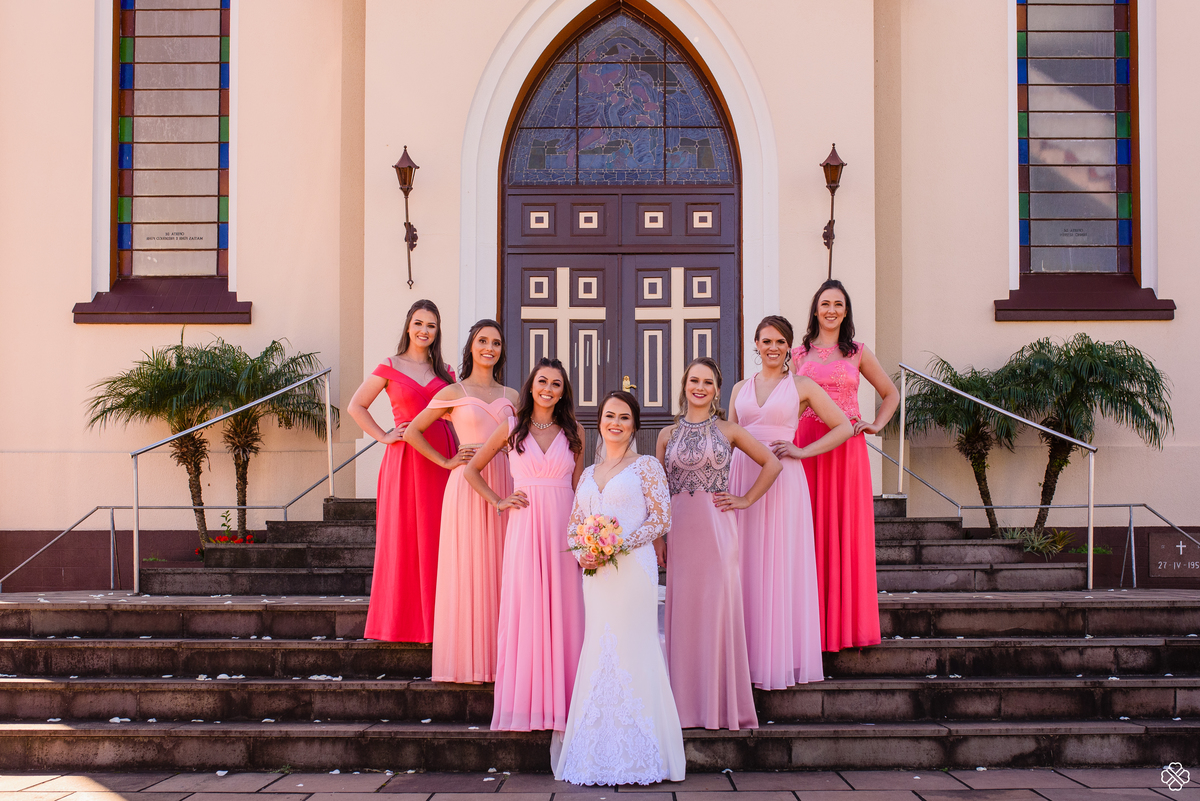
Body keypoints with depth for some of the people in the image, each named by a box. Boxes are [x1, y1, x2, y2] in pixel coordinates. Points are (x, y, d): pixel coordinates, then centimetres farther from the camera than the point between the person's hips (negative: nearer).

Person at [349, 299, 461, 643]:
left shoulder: (444, 372, 14)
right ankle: (401, 620, 6)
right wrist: (383, 436, -3)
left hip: (441, 457, 3)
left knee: (436, 537, 2)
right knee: (403, 536, -2)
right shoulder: (390, 367, 5)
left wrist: (459, 456, 2)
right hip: (405, 458, -3)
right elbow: (356, 406, 6)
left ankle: (433, 618, 9)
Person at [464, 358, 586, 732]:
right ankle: (523, 705, 4)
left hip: (564, 529, 1)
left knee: (563, 612, 2)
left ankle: (560, 704, 10)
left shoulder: (574, 431, 9)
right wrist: (499, 502, 4)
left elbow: (579, 488, 11)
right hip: (524, 528, -1)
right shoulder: (512, 427, 6)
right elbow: (472, 470, 14)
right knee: (524, 612, -2)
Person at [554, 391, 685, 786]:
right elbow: (575, 524, 18)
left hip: (632, 570, -5)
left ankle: (639, 758, -1)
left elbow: (661, 517, -5)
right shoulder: (589, 473, 19)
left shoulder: (646, 465, 4)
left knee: (632, 653, -7)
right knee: (598, 656, 4)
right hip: (595, 573, 5)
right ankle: (601, 757, 10)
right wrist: (583, 554, -4)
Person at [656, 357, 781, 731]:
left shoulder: (728, 431, 4)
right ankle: (688, 705, 11)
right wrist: (657, 536, 5)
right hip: (680, 530, 2)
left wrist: (746, 500, 2)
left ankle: (725, 705, 6)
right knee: (684, 612, 3)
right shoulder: (668, 435, 9)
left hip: (718, 529, -2)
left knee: (720, 609, -2)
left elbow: (772, 464, 9)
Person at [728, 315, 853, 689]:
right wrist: (724, 487, 7)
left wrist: (802, 451, -4)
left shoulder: (802, 386, 5)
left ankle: (782, 657, 5)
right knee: (746, 566, 2)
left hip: (783, 480, -3)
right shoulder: (741, 388, 14)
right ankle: (749, 656, 8)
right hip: (742, 478, 3)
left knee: (780, 566, -2)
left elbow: (843, 427, 5)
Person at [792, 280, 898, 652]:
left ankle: (848, 621, 8)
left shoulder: (858, 353, 9)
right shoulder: (799, 353, 10)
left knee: (848, 528, 0)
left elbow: (890, 393, 18)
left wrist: (876, 425, 3)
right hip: (808, 445, 0)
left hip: (847, 446, 0)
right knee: (812, 528, -2)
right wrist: (788, 443, 0)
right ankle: (814, 619, 4)